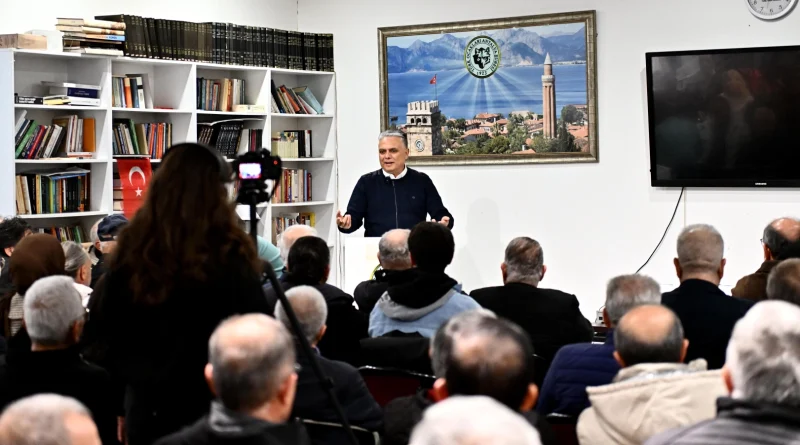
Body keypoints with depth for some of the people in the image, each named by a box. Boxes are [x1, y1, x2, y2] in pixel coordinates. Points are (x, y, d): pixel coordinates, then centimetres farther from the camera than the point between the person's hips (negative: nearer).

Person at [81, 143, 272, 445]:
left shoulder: (131, 253, -6)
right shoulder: (230, 257, -16)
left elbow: (97, 339, 2)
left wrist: (137, 372, 13)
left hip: (148, 408, 3)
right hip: (217, 409, -3)